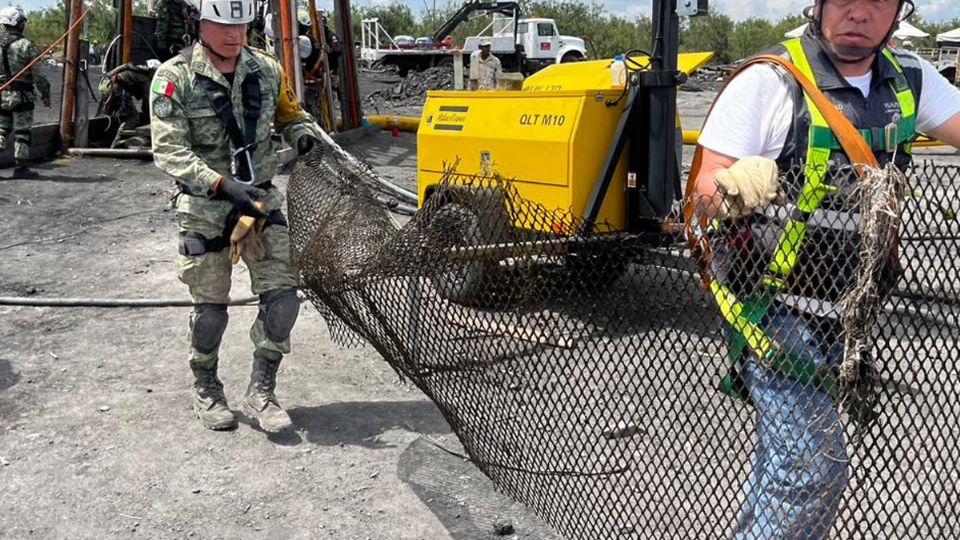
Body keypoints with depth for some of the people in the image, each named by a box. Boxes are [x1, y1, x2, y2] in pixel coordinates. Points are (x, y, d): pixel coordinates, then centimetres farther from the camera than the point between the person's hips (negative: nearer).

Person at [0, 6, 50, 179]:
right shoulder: (26, 45, -11)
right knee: (22, 132, 3)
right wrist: (45, 94, -1)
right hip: (21, 95, -5)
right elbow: (38, 74, -11)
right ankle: (21, 167, 6)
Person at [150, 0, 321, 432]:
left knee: (282, 297, -4)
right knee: (211, 310, 3)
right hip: (204, 206, -3)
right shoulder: (175, 77, -12)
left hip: (261, 198, 4)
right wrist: (222, 184, -30)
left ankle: (260, 393, 14)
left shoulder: (266, 69, 0)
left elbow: (290, 114, 16)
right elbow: (170, 152, -17)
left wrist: (303, 134, -8)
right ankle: (206, 390, 30)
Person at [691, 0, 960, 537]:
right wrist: (732, 189, -38)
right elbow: (703, 187, -16)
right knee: (814, 469, -9)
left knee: (787, 460, 18)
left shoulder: (910, 80, 4)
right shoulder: (771, 81, -13)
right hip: (773, 307, -6)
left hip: (839, 311, 6)